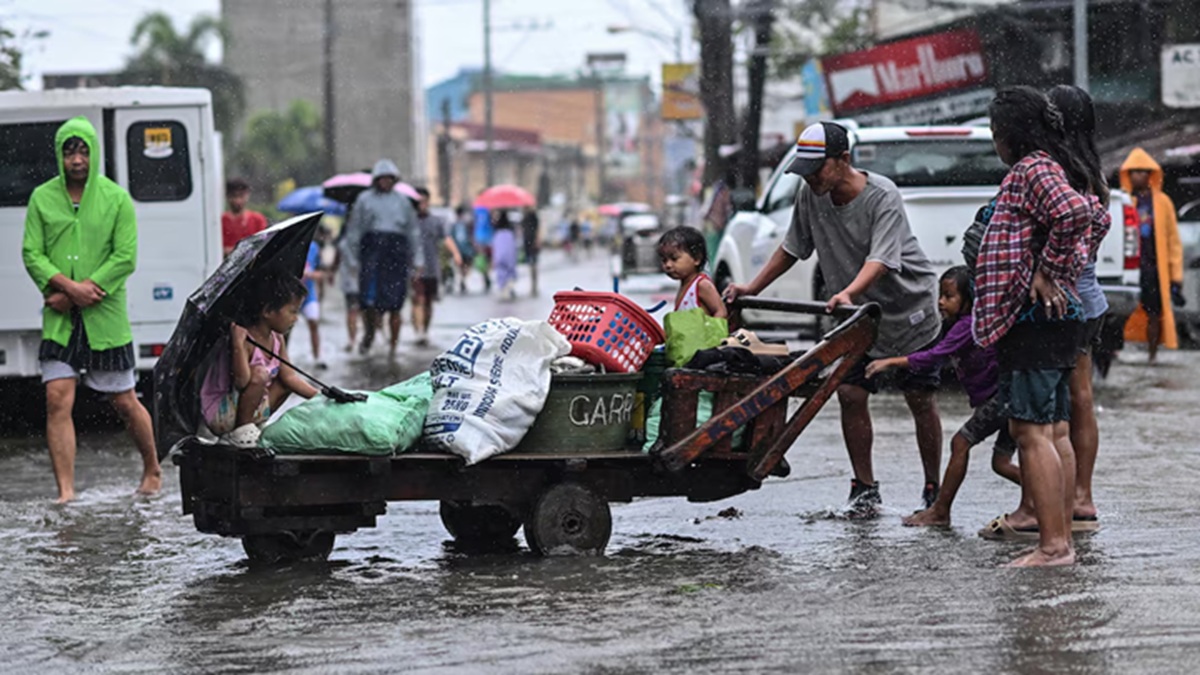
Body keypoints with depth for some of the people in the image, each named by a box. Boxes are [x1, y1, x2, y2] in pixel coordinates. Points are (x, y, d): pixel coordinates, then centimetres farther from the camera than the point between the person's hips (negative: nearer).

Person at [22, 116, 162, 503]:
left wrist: (77, 294, -14)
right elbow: (32, 253, 0)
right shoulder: (43, 198, 5)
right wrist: (68, 285, -16)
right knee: (58, 400, -11)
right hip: (59, 321, 1)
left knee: (124, 402, 8)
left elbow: (126, 258, -7)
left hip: (106, 317, -1)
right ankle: (65, 491, -9)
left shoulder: (116, 199, 0)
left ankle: (152, 470, 30)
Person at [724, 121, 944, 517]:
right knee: (850, 394, -5)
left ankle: (933, 490, 13)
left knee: (920, 401, 1)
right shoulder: (810, 194, -6)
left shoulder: (882, 196, -24)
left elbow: (881, 259, -36)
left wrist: (849, 293, -53)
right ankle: (864, 488, 6)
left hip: (910, 309, -5)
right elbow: (792, 248, 9)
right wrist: (752, 289, 4)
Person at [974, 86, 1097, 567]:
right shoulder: (1054, 170, 18)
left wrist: (1047, 271, -20)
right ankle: (1061, 537, 16)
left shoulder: (1032, 170, -13)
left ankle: (1053, 545, -14)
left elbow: (1074, 213, -30)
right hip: (1057, 317, 11)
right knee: (1055, 431, 12)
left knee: (1030, 432, -12)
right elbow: (1090, 212, 31)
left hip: (1033, 318, -11)